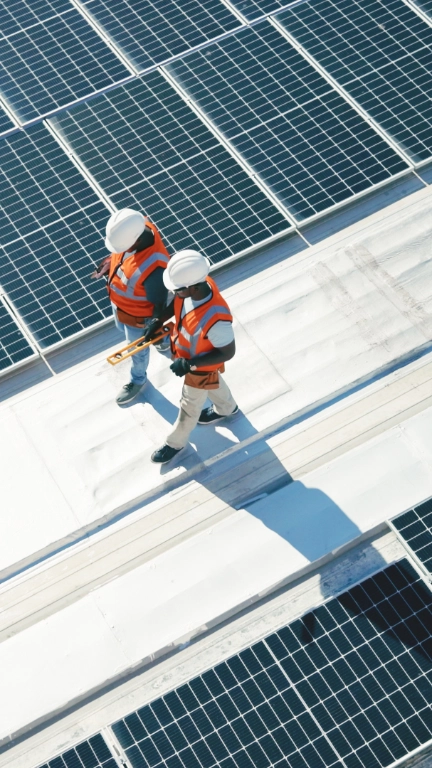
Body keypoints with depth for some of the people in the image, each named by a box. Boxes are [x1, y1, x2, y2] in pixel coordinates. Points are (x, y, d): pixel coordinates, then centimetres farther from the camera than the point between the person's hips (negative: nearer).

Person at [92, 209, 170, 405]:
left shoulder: (152, 266, -46)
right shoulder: (135, 227, -26)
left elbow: (159, 303, -27)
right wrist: (109, 263, -9)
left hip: (136, 315, -7)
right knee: (123, 328, 37)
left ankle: (138, 380, 55)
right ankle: (162, 339, 65)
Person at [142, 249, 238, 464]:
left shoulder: (216, 318, -47)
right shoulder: (196, 283, -27)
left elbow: (227, 353, -31)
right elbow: (177, 302, -2)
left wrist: (190, 365, -30)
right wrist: (159, 320, -9)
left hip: (201, 367, -6)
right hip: (186, 355, 6)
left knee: (190, 406, 22)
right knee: (213, 384, 36)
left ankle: (176, 442, 50)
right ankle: (226, 408, 66)